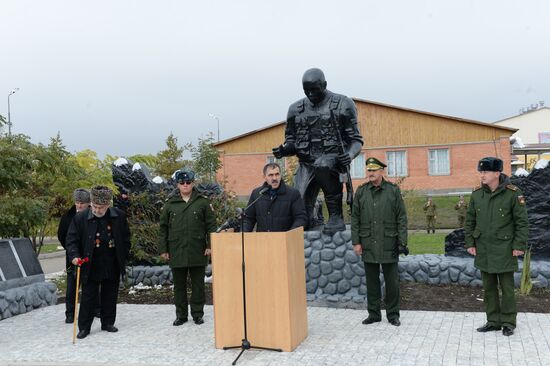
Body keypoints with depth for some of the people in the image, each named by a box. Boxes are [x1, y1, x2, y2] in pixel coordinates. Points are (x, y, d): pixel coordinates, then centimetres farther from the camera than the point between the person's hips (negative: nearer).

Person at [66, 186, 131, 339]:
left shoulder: (119, 216, -3)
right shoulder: (80, 218, -8)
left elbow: (126, 238, 7)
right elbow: (72, 239, -4)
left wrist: (123, 257, 5)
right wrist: (74, 256, -19)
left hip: (112, 266, 2)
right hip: (90, 266, -2)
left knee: (110, 296, 13)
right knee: (88, 298, 4)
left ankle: (108, 323, 28)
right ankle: (84, 327, 15)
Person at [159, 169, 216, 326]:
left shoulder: (203, 202, 2)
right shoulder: (170, 204, 6)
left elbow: (211, 225, 1)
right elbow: (163, 228, 8)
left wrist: (210, 246, -7)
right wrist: (163, 249, 2)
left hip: (197, 252, -1)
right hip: (176, 252, 1)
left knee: (198, 284, 7)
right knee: (179, 285, 10)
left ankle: (197, 314, 19)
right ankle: (181, 315, 22)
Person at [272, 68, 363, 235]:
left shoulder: (342, 104, 3)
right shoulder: (296, 109, 12)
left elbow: (356, 139, 4)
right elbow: (291, 139, 20)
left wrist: (350, 155, -17)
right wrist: (284, 149, -4)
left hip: (333, 159, -3)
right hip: (306, 164, 3)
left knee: (323, 166, -39)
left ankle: (336, 217, -23)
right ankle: (310, 221, 25)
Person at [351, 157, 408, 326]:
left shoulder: (393, 190, 0)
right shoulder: (361, 191, 4)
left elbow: (401, 218, 0)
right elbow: (355, 219, 5)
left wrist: (402, 242, -6)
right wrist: (356, 242, -1)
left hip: (389, 245, -2)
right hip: (368, 245, 2)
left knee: (392, 281, 6)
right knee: (371, 281, 10)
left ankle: (393, 314, 19)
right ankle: (374, 313, 22)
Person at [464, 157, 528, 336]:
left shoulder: (513, 193, -10)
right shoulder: (476, 194, 1)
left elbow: (522, 222, -8)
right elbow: (470, 221, 9)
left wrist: (519, 245, -11)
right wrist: (470, 243, 5)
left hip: (504, 250, -4)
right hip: (483, 250, 4)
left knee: (507, 288, 4)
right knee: (488, 288, 12)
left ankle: (508, 323, 18)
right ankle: (493, 321, 23)